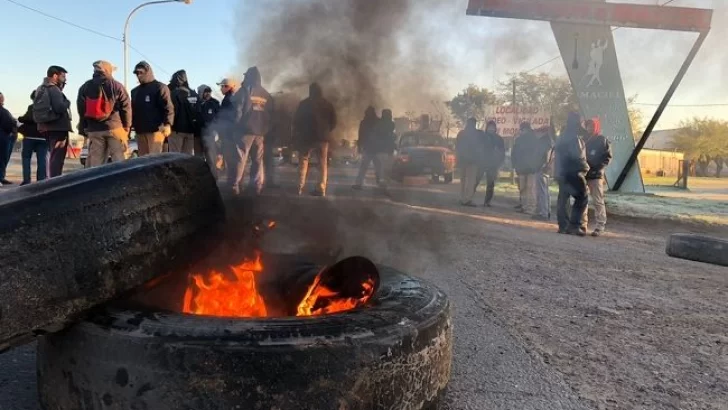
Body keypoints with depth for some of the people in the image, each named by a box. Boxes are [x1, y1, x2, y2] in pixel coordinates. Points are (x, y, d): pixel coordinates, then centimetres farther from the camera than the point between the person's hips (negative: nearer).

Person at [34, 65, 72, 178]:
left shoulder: (41, 89, 18)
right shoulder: (54, 89, -12)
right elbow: (60, 108, -25)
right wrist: (67, 103, -2)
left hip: (46, 126, 10)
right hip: (58, 127, -10)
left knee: (54, 157, 17)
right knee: (57, 157, -10)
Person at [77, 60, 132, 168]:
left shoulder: (85, 87, 11)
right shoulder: (117, 86, 0)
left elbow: (81, 110, 10)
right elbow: (126, 108, -1)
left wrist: (83, 129, 16)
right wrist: (127, 127, 8)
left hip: (94, 130, 3)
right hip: (115, 127, -3)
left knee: (95, 161, 6)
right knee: (119, 160, -2)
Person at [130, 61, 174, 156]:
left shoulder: (160, 87, 0)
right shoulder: (135, 91, 21)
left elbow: (168, 107, -11)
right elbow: (132, 110, 25)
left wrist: (167, 124, -25)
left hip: (155, 129, -7)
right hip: (140, 131, 7)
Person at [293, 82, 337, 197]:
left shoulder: (304, 104, -2)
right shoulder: (328, 105, 7)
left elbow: (296, 120, -2)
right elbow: (334, 121, 8)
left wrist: (297, 133, 12)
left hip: (307, 136, -2)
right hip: (323, 137, 2)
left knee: (303, 160, 7)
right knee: (323, 163, 7)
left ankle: (300, 187, -6)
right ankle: (321, 189, 0)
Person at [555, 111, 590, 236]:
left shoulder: (563, 136, 17)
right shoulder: (573, 137, -13)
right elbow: (577, 156, -19)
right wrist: (585, 166, -3)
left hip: (562, 172, 10)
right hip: (572, 172, -10)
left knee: (563, 198, 9)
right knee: (582, 198, -5)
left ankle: (564, 226, 10)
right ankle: (574, 225, -10)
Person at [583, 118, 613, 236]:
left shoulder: (603, 140, 2)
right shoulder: (584, 139, 13)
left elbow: (607, 157, -3)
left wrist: (597, 168, -15)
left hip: (596, 175, -5)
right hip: (583, 174, 5)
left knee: (598, 201, -5)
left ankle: (601, 225, -1)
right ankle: (582, 223, 13)